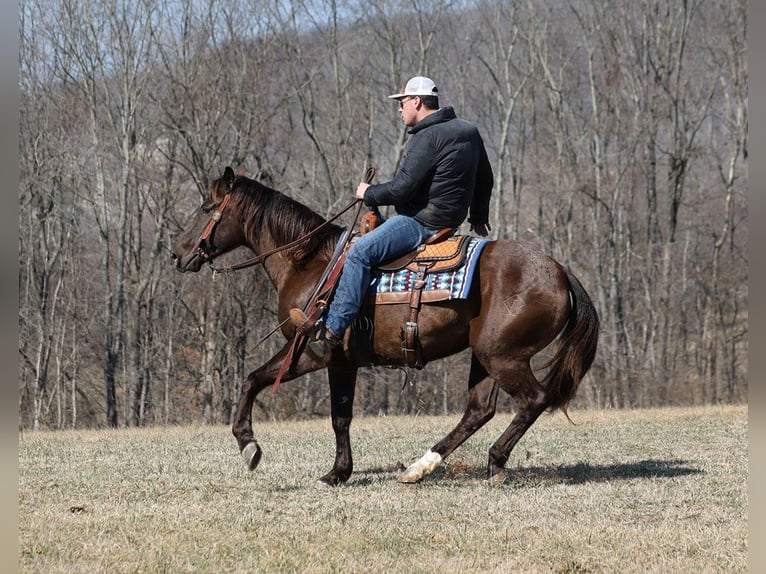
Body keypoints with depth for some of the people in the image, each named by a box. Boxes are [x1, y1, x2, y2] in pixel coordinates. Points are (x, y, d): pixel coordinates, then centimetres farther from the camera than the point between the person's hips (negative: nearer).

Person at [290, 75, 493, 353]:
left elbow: (401, 189, -21)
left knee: (360, 252, -19)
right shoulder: (468, 130, 13)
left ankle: (332, 328, -25)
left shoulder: (427, 138, -17)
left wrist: (369, 193, -2)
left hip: (424, 221, -11)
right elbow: (485, 179, 24)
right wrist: (478, 218, 38)